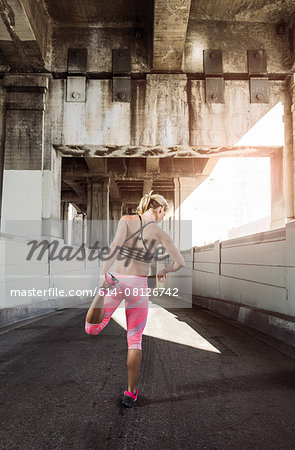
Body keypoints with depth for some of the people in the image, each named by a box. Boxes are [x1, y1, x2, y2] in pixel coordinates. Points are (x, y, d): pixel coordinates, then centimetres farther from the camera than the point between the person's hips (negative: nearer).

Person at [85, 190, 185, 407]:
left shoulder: (126, 220, 1)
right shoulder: (160, 233, 2)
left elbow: (116, 246, -15)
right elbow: (180, 262, 3)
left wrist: (102, 273, -19)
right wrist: (164, 271, 22)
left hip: (115, 279, 0)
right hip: (138, 284, 0)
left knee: (91, 330, 9)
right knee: (135, 340, 14)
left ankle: (100, 306, -24)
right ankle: (131, 392, 19)